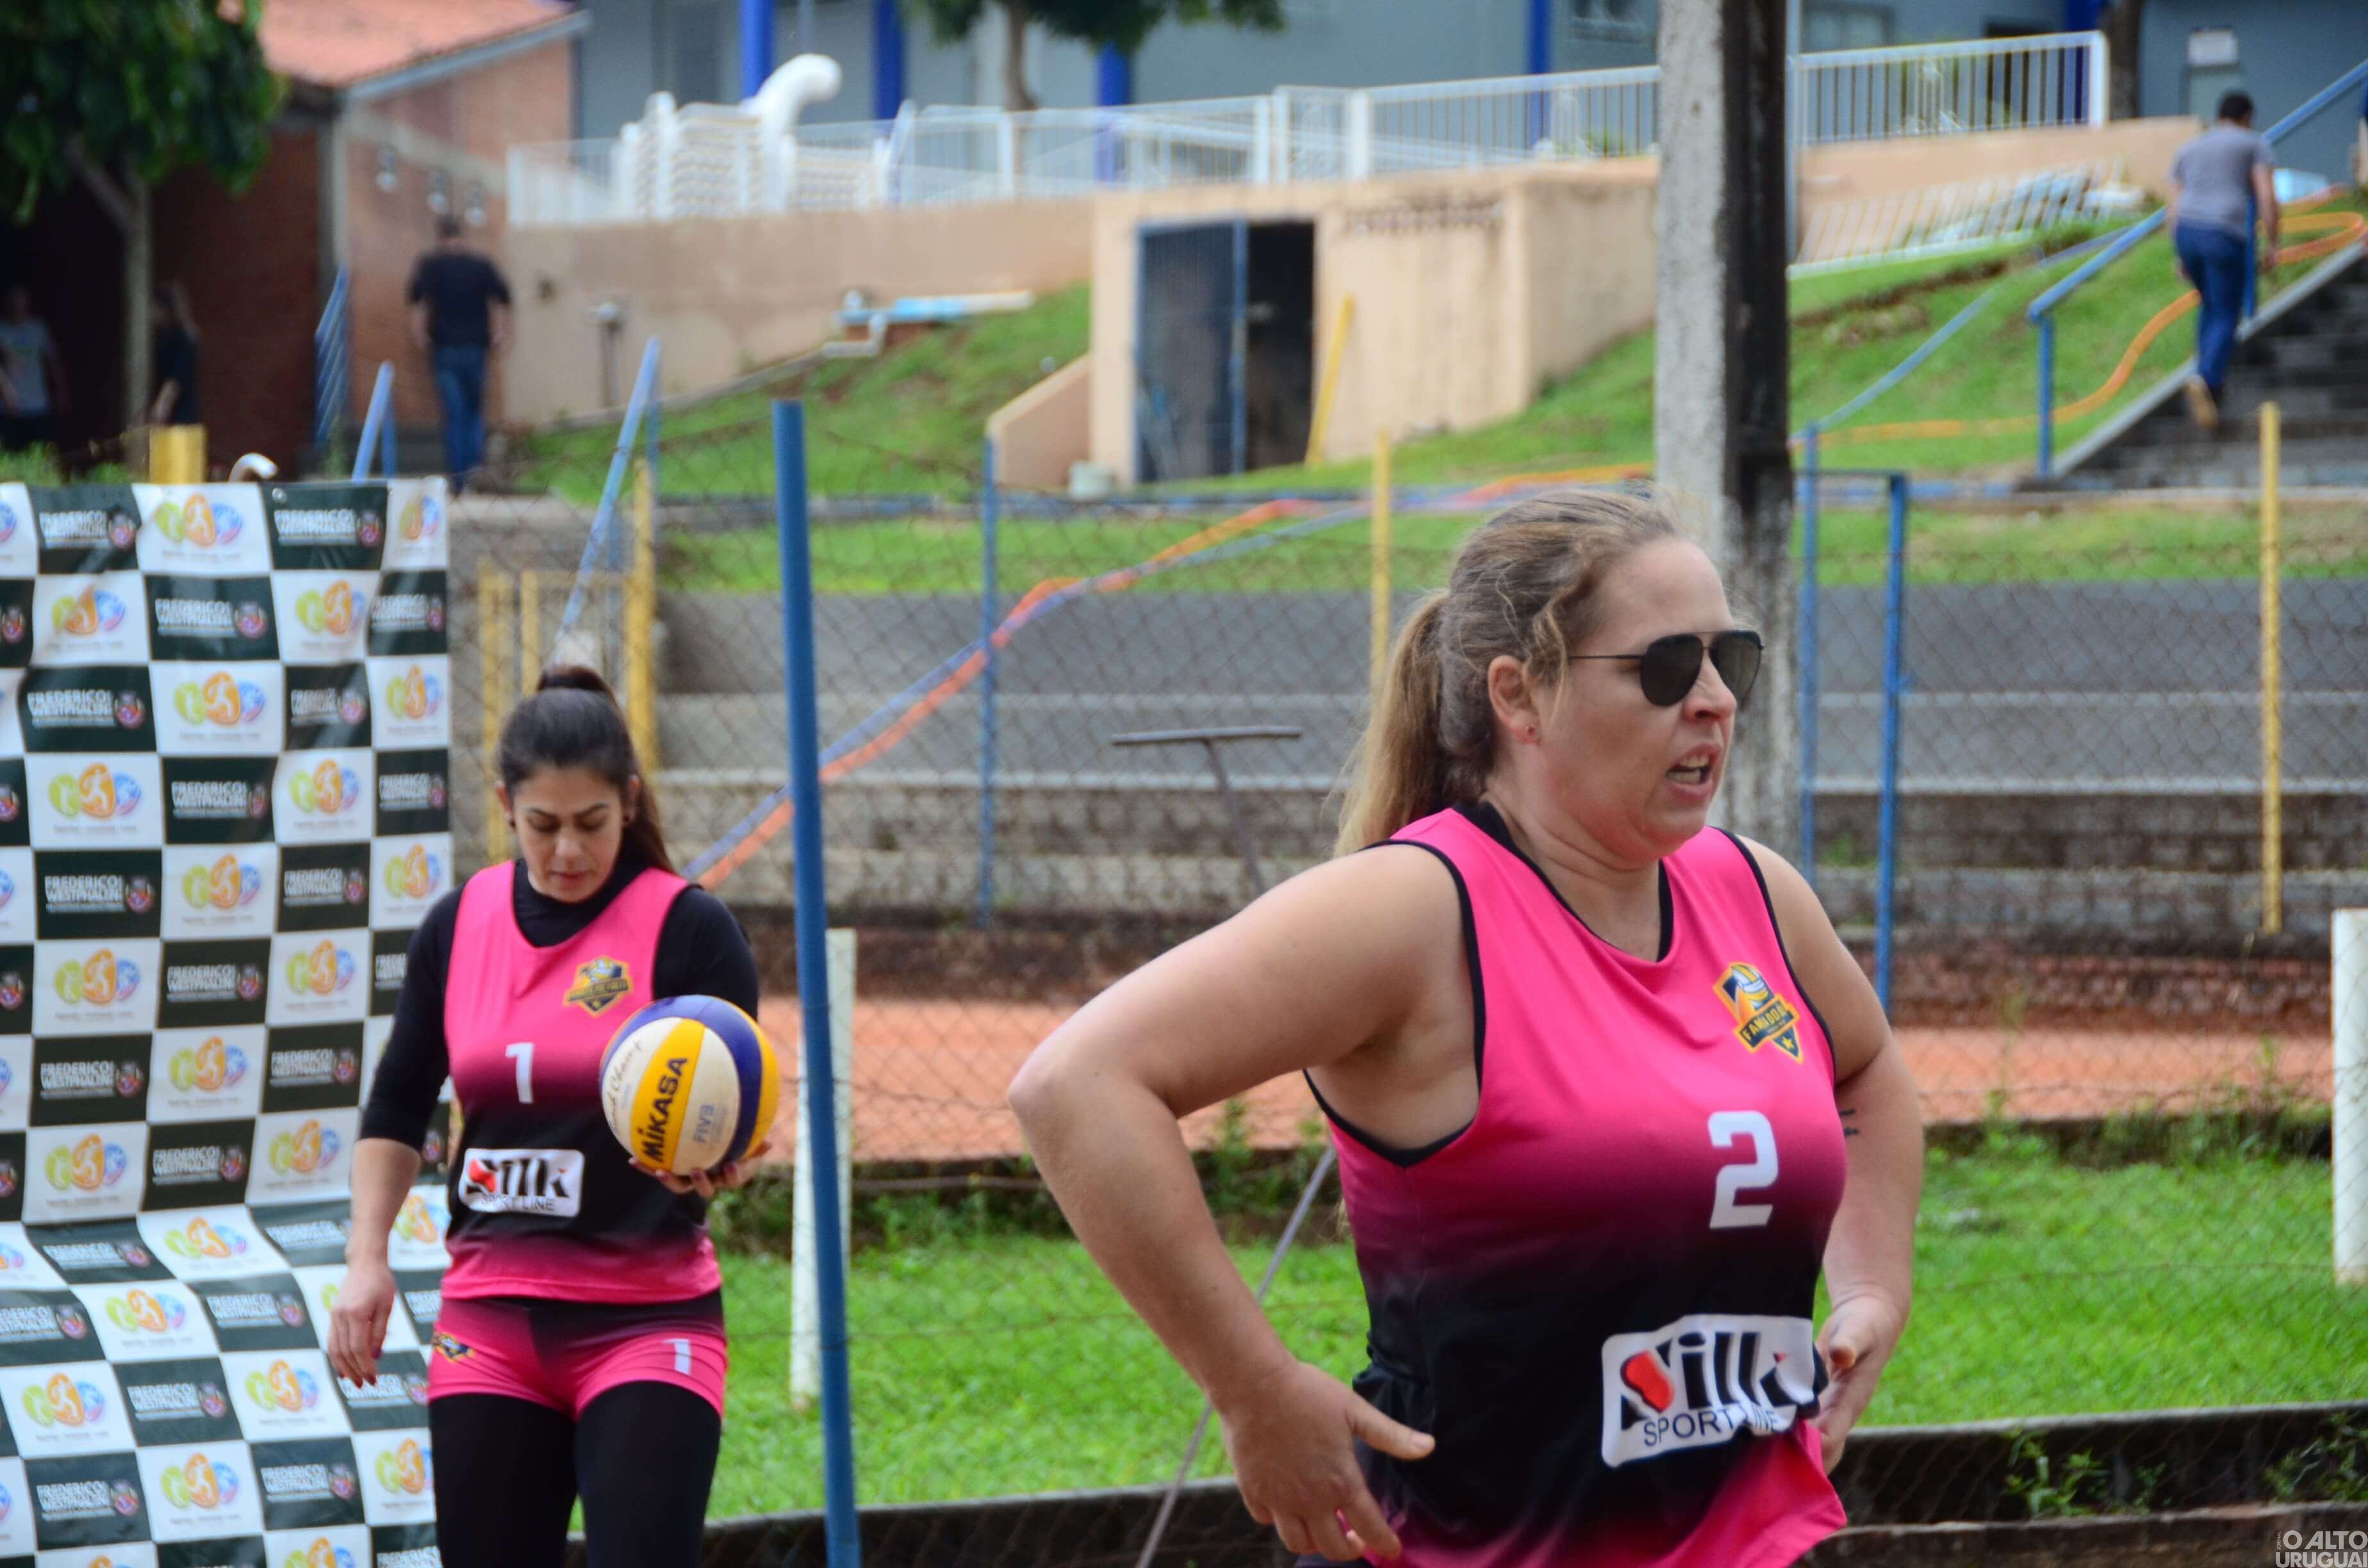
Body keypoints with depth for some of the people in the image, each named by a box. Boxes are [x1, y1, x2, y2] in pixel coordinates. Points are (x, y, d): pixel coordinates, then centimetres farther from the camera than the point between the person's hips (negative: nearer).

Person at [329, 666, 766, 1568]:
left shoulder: (687, 928, -7)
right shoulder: (459, 926, 5)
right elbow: (398, 1107, 16)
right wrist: (366, 1261, 6)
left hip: (647, 1320, -4)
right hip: (491, 1320, 4)